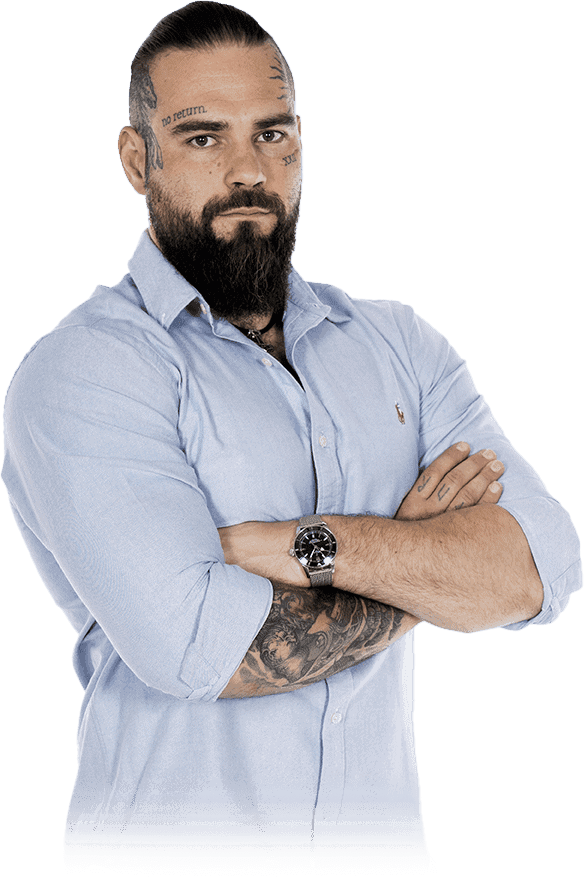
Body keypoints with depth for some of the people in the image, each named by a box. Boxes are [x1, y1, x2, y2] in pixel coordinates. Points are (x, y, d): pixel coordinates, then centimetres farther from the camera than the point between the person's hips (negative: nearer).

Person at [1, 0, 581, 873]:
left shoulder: (397, 344, 4)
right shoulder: (81, 373, -12)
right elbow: (201, 648, -24)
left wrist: (301, 544, -20)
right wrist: (425, 550, -11)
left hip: (384, 839, 4)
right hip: (173, 846, -4)